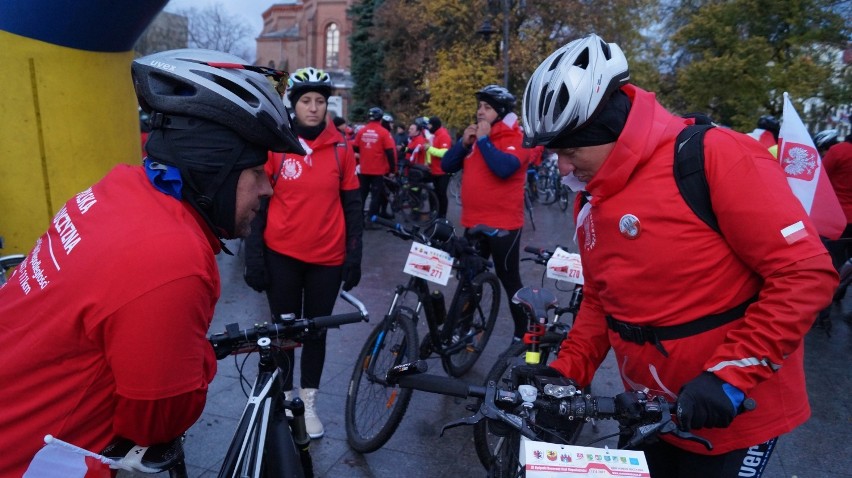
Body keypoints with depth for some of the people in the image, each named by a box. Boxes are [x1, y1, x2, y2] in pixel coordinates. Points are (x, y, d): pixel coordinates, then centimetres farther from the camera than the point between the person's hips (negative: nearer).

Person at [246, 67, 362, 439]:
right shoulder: (275, 144, -4)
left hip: (327, 258, 1)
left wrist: (354, 254, -1)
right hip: (282, 255, -1)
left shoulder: (341, 148, 0)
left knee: (316, 330, 12)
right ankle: (285, 399, 29)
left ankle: (308, 403, 28)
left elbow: (351, 204, 4)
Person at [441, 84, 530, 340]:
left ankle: (522, 332, 16)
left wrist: (484, 140, -18)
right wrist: (464, 142, -7)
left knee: (509, 279, 3)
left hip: (503, 224, -7)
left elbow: (504, 168, -28)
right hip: (473, 222, 7)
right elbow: (447, 165, 7)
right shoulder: (475, 136, 12)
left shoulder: (516, 138, -8)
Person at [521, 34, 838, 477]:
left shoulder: (715, 156, -20)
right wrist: (566, 371, -4)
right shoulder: (592, 202, 1)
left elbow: (807, 272, -21)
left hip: (734, 412, -6)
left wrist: (729, 375, -25)